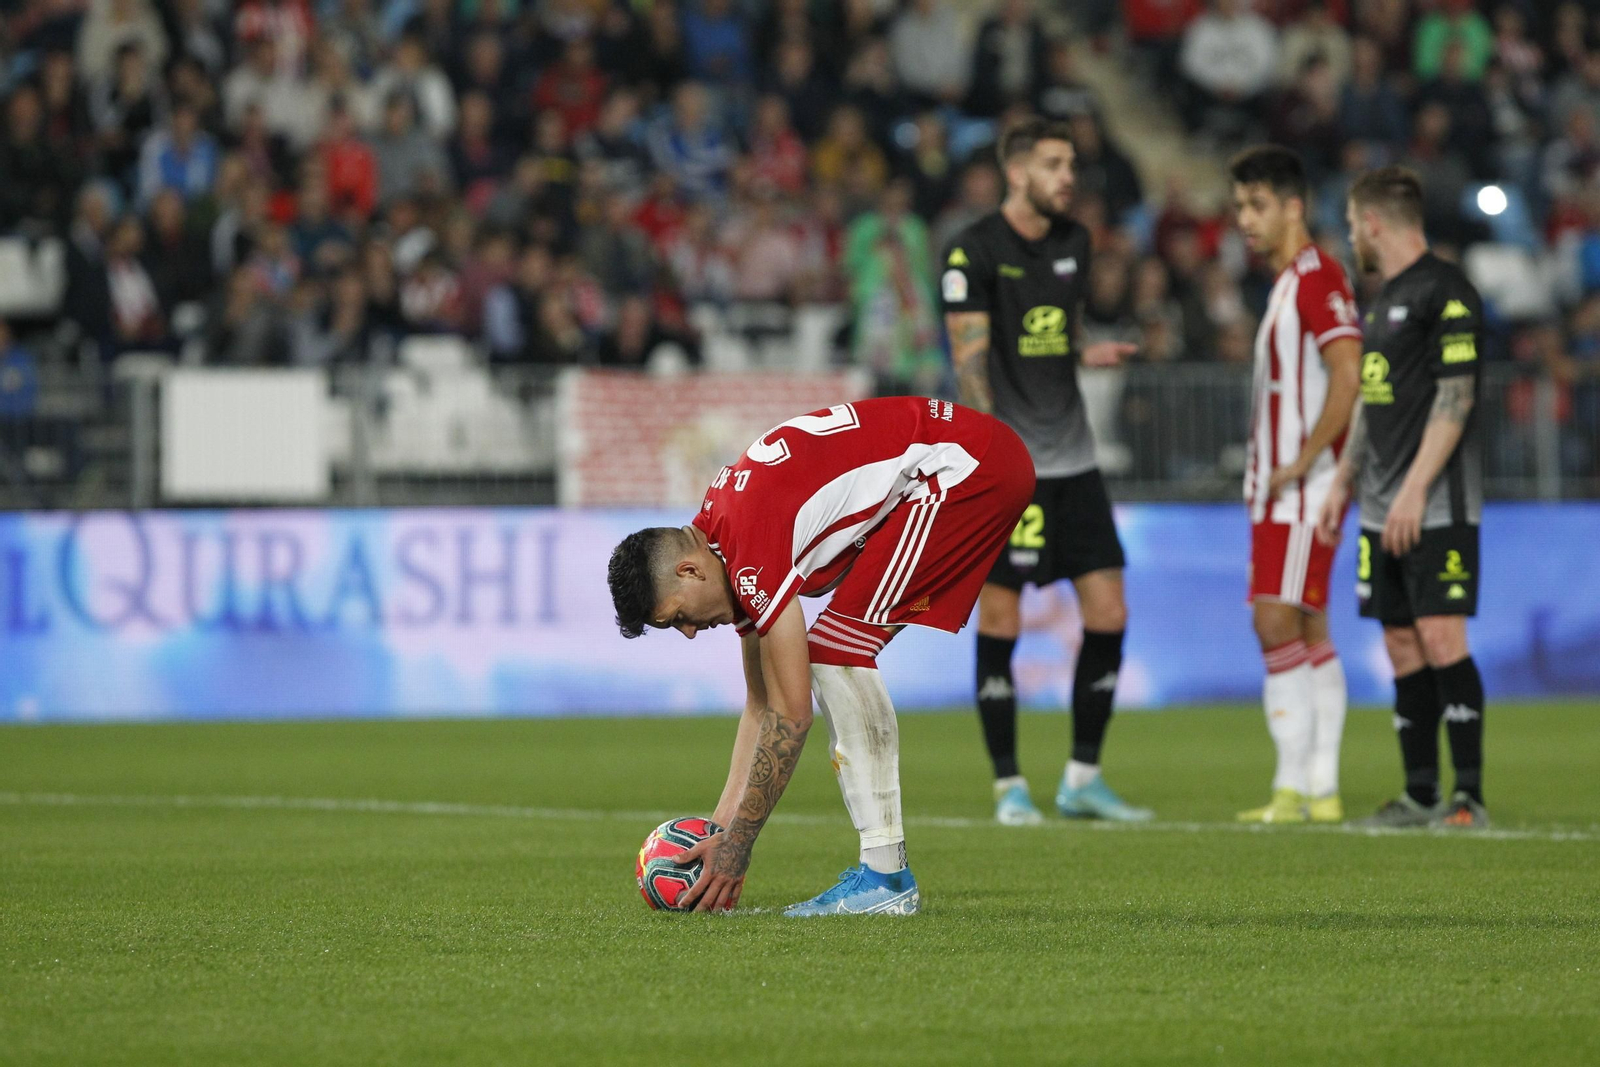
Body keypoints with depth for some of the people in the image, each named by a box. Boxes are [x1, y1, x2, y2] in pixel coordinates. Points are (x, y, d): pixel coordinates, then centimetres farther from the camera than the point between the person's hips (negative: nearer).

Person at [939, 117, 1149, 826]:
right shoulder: (973, 252, -7)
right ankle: (1009, 786, 5)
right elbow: (971, 361, -11)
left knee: (1108, 614, 2)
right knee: (1000, 620, -4)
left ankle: (1082, 779, 12)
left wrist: (1089, 353, 1)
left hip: (1072, 459, 6)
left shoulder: (1073, 243, 13)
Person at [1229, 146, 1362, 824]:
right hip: (1277, 488, 10)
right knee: (1306, 630, 8)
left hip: (1304, 488, -10)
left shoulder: (1318, 278, -13)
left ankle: (1295, 787, -14)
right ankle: (1321, 790, 8)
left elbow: (1348, 375, -22)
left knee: (1279, 622, -14)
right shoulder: (1287, 283, 18)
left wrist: (1302, 463, -20)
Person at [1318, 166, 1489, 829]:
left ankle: (1470, 796, -11)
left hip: (1437, 508, -9)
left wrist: (1415, 491, -21)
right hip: (1384, 512, 9)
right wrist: (1343, 482, 19)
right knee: (1403, 647, 7)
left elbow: (1455, 398, -17)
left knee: (1441, 640, -12)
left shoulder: (1445, 293, -10)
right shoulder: (1384, 299, 18)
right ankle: (1420, 795, 11)